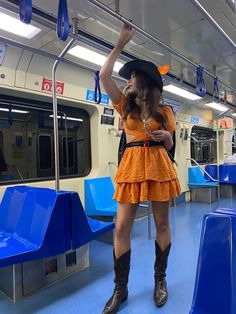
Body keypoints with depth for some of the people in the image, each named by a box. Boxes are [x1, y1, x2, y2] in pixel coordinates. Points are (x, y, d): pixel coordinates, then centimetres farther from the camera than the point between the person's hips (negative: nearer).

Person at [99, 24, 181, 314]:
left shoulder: (164, 111, 10)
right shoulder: (125, 105, 12)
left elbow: (169, 145, 13)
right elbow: (104, 75, 1)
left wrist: (165, 135, -10)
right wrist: (121, 43, 5)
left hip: (159, 166, 0)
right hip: (131, 165, 1)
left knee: (162, 224, 7)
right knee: (121, 227, -3)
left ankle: (160, 280, 28)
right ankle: (120, 289, 14)